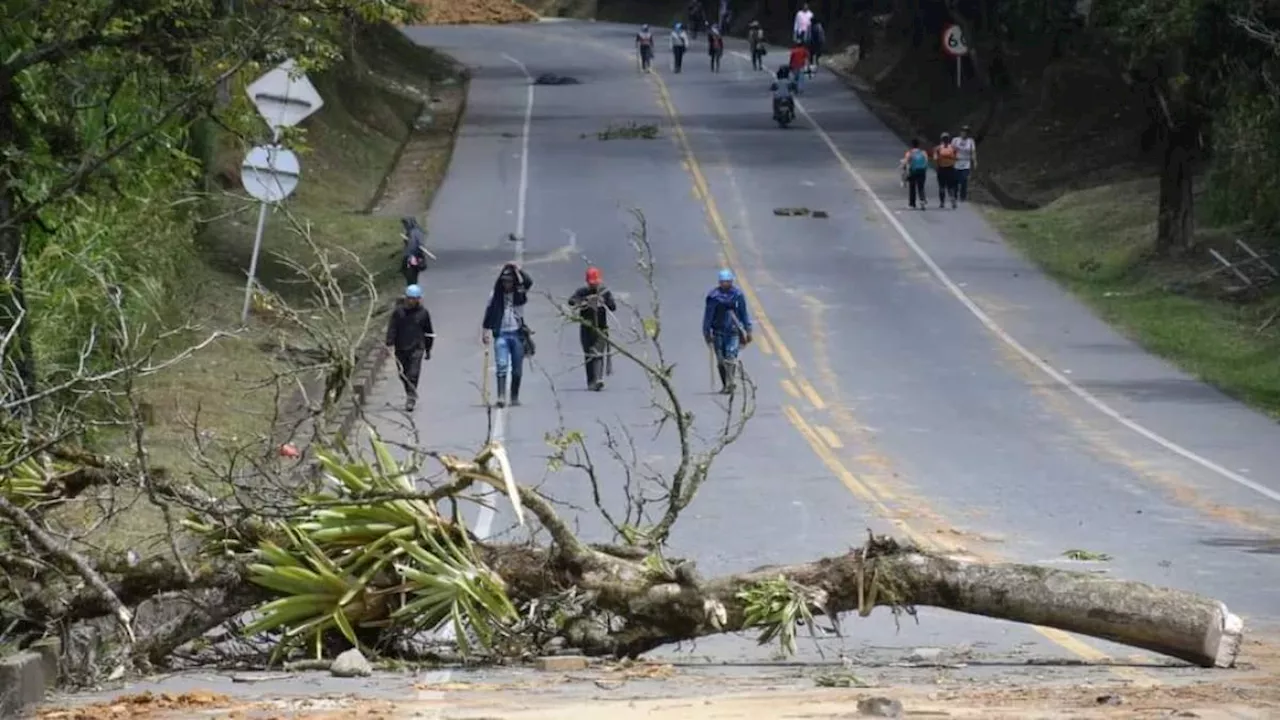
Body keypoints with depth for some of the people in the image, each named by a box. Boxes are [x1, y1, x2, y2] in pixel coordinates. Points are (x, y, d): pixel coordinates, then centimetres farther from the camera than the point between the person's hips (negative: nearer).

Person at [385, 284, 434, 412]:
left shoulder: (423, 313, 4)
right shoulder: (398, 311, 2)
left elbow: (428, 333, 14)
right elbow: (391, 328, -1)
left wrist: (428, 349, 16)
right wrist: (390, 344, -14)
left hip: (416, 349, -2)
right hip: (401, 349, 2)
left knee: (413, 374, -14)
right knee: (403, 375, 11)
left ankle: (411, 399, -16)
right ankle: (411, 394, 32)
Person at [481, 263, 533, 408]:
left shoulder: (520, 294, 3)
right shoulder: (496, 295, 5)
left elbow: (529, 282, -14)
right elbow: (489, 311, 8)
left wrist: (518, 270, -16)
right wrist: (487, 329, 0)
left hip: (517, 334, 1)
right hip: (501, 334, -1)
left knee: (517, 369, 7)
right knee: (502, 365, -14)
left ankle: (515, 397, 18)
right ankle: (501, 396, -21)